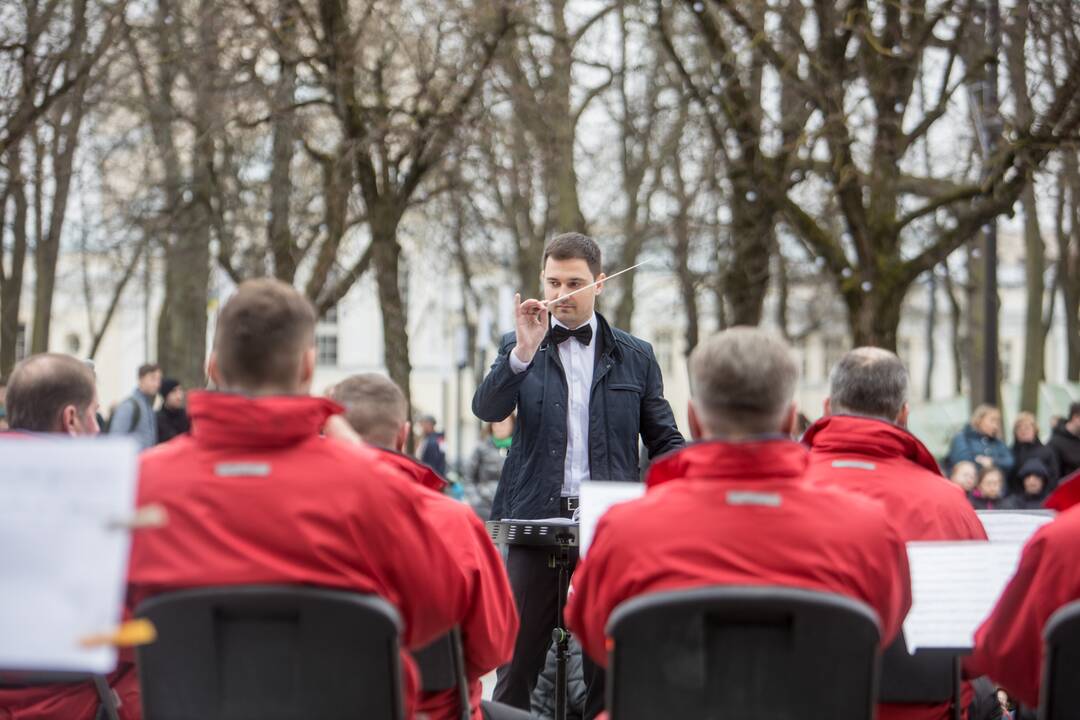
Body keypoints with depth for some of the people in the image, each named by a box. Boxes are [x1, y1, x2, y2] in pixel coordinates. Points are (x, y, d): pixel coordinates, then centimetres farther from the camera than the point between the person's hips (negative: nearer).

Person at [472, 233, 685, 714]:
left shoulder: (635, 356, 10)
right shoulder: (519, 346, 9)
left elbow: (664, 439, 11)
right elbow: (487, 409, -8)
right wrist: (525, 350, -22)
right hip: (538, 521, 0)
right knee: (518, 655, 1)